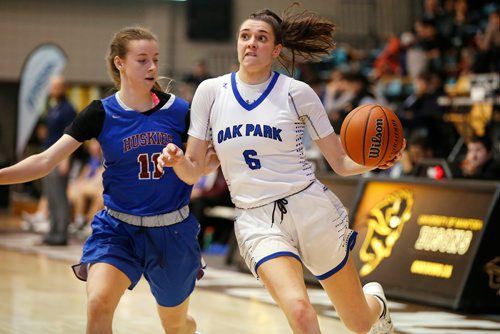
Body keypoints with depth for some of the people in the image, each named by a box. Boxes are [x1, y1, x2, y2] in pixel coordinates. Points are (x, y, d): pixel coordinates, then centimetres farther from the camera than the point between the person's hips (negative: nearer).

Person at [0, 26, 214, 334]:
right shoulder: (101, 114, -8)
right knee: (98, 304, -26)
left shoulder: (178, 110, -6)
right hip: (118, 228, -1)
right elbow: (45, 161, -13)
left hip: (171, 231, 1)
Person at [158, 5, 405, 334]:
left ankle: (375, 301, 48)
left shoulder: (296, 92, -2)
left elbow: (341, 162, 2)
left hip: (310, 206, 0)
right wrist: (176, 160, -18)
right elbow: (193, 171, 4)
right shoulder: (210, 91, 2)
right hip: (257, 220, 0)